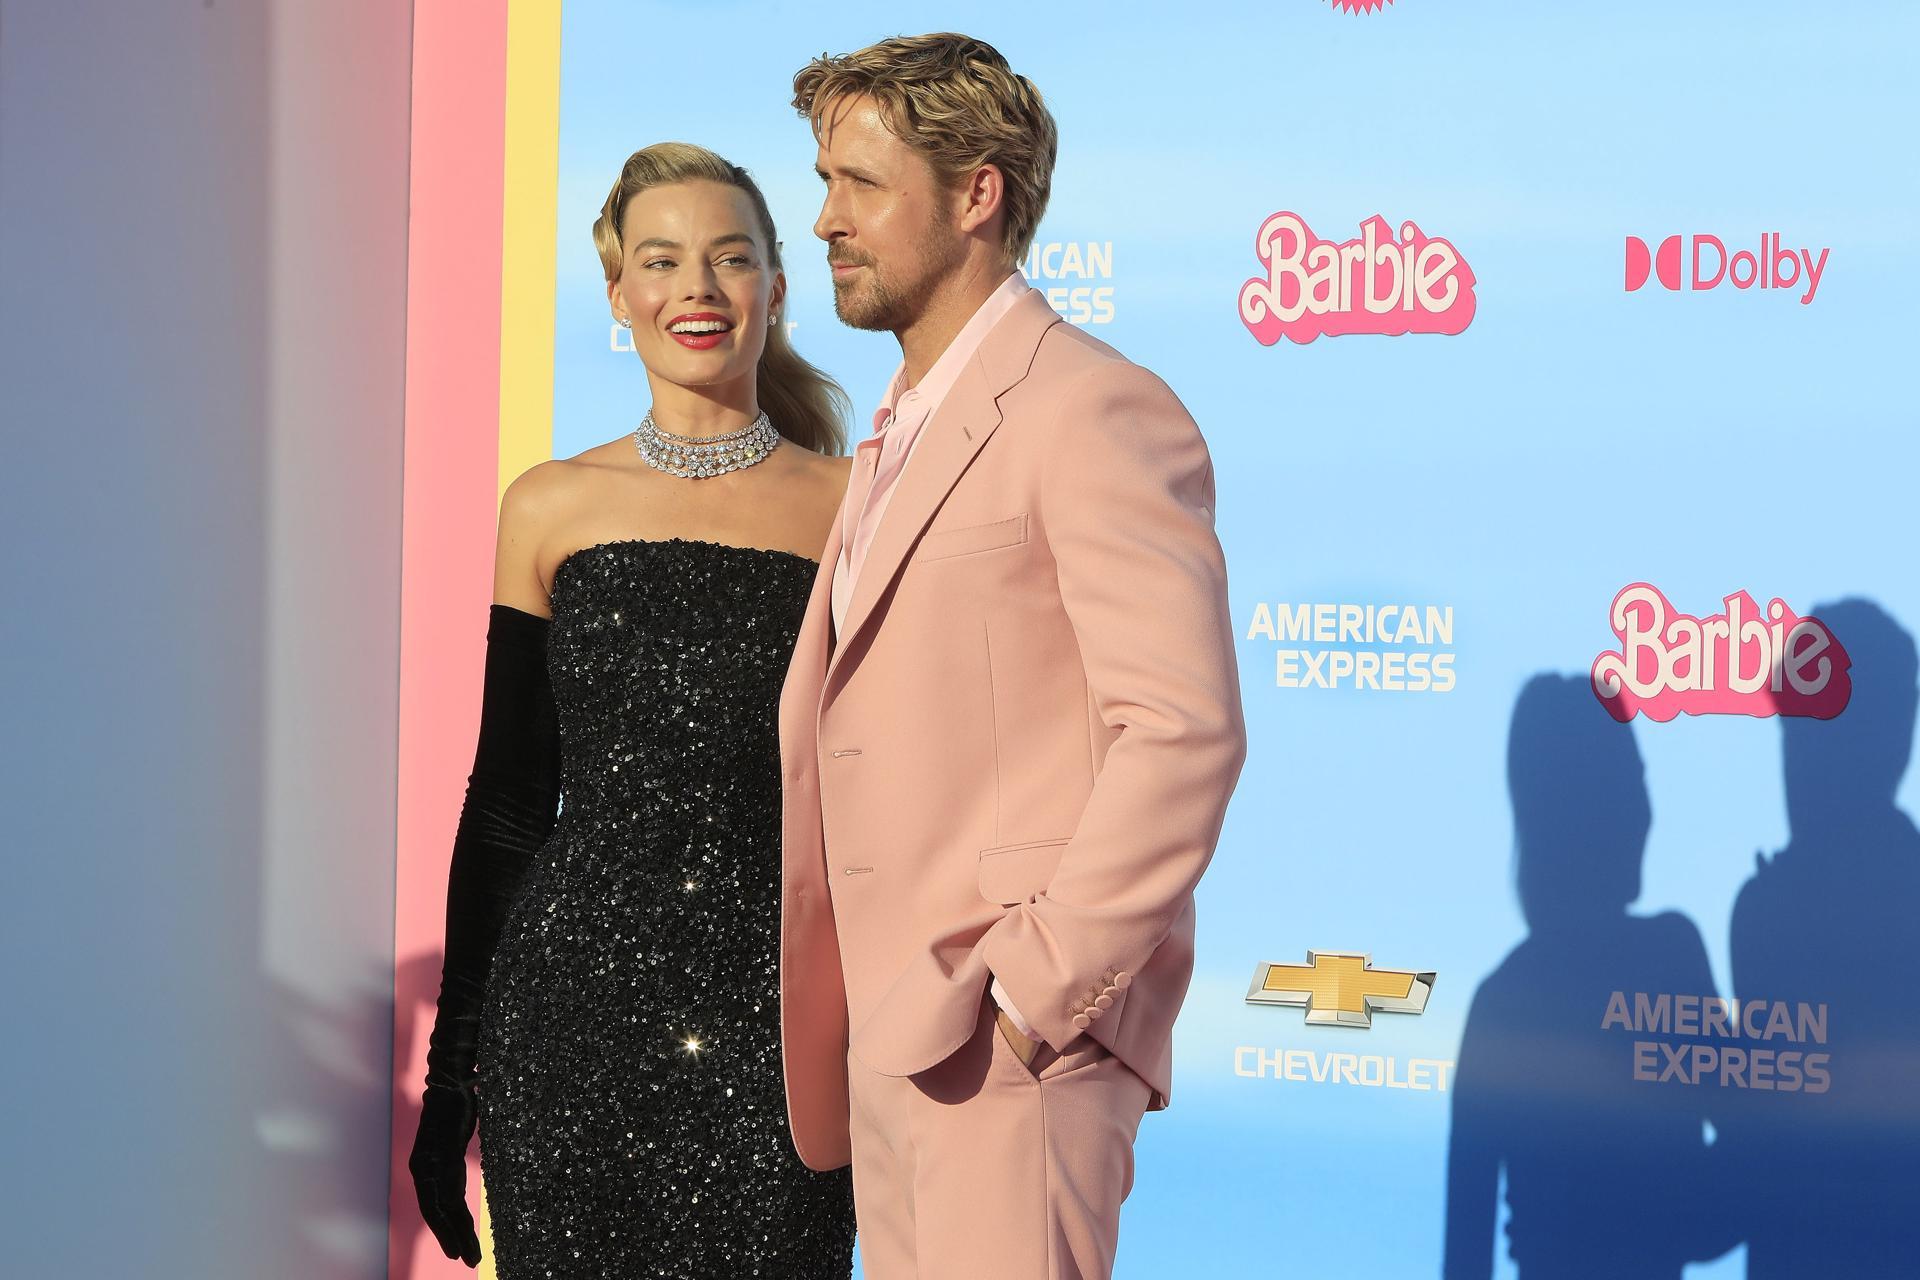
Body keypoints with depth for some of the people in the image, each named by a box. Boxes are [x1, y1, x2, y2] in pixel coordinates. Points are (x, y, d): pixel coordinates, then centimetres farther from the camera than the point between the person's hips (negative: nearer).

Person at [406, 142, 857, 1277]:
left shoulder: (852, 506, 3)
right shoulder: (552, 509, 7)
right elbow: (506, 802, 9)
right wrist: (451, 1077, 8)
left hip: (780, 1022, -1)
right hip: (578, 1003, 1)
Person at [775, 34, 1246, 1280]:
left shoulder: (1091, 410, -10)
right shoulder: (902, 438, 20)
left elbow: (1185, 728, -19)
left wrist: (1036, 987, -19)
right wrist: (848, 1012, 12)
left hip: (1010, 1037, -9)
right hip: (894, 1034, 9)